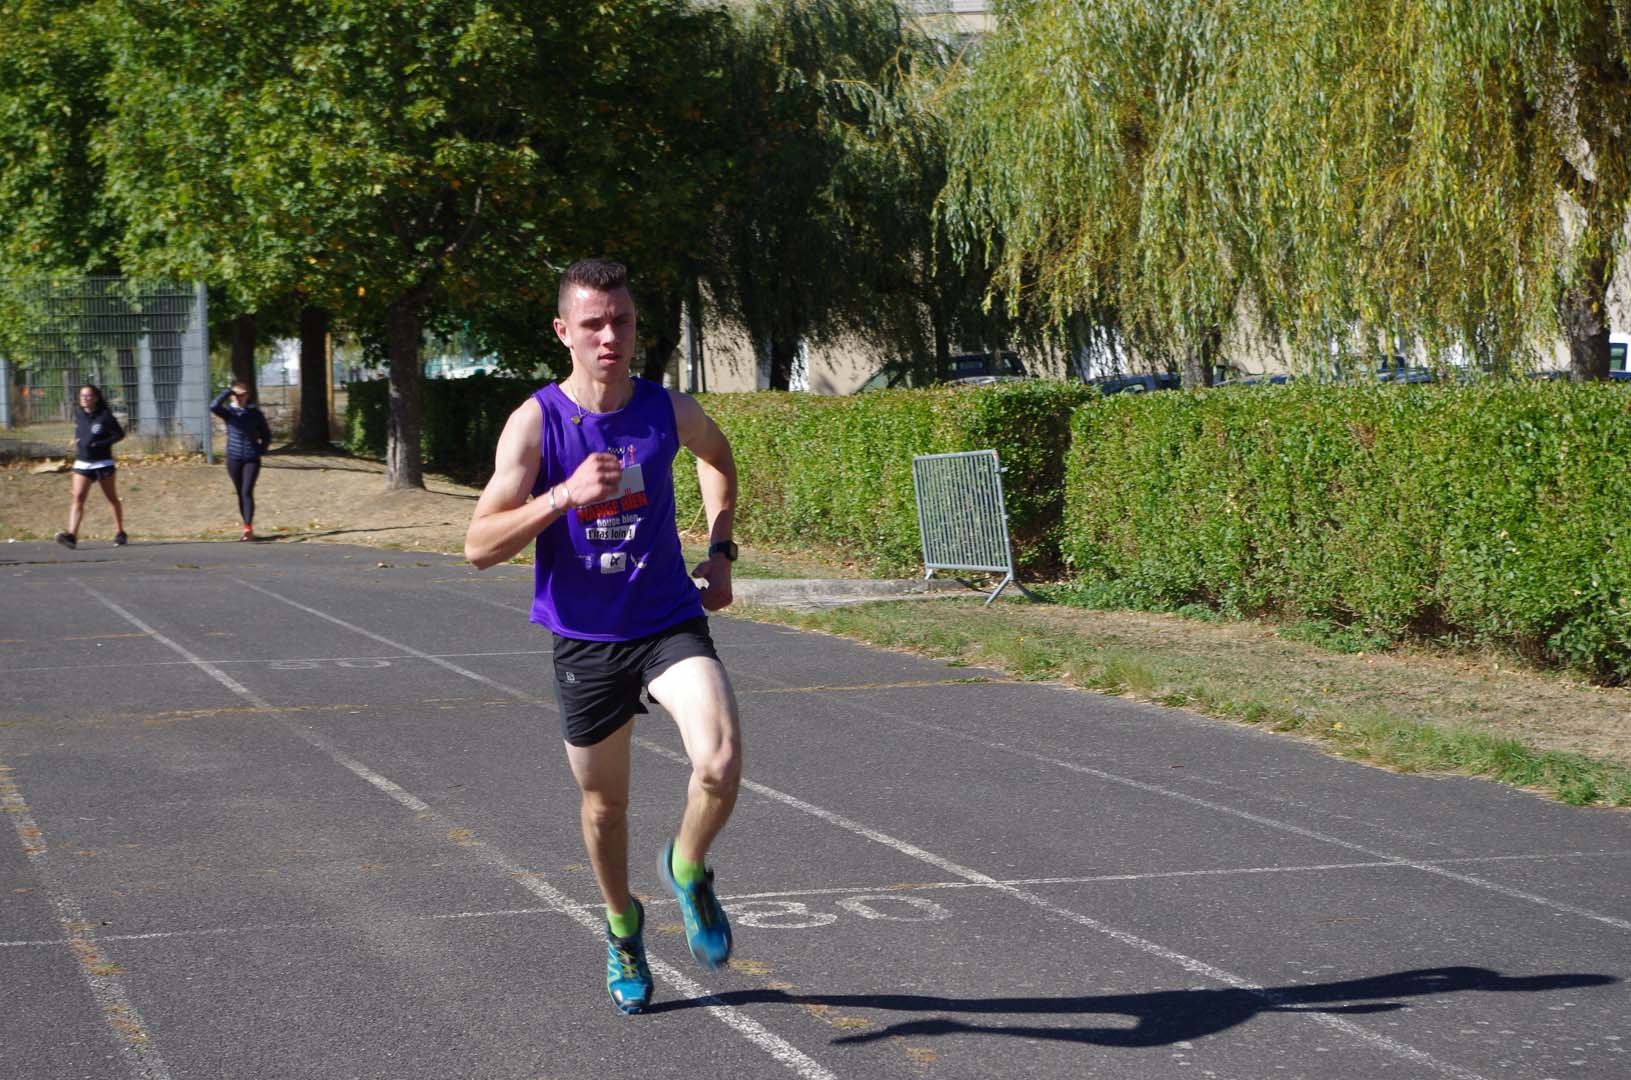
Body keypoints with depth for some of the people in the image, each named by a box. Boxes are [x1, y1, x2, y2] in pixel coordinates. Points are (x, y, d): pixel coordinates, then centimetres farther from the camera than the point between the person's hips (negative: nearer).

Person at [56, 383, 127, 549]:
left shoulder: (104, 416, -11)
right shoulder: (78, 412, 5)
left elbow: (119, 434, -9)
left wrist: (100, 444, -18)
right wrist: (77, 441, 10)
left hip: (103, 463, -3)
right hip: (82, 463, 3)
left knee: (112, 499, 10)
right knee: (78, 498, -12)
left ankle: (120, 533, 25)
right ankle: (72, 536, -24)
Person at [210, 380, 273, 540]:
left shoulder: (255, 413, 0)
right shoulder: (228, 411, -1)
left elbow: (266, 435, 10)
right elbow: (213, 406, -23)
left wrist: (261, 450, -4)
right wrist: (228, 391, -24)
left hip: (252, 459, -2)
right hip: (233, 459, 2)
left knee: (247, 492, -14)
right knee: (240, 493, 9)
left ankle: (248, 528, -20)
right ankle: (247, 527, 20)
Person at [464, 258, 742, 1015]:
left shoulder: (669, 412, -4)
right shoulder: (535, 422, -11)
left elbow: (717, 456, 22)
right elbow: (479, 547, -16)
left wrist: (719, 550, 12)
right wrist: (565, 495, -28)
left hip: (670, 623, 0)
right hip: (584, 638, 0)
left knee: (720, 763, -24)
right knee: (604, 802, 14)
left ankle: (687, 871, 8)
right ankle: (622, 925, 42)